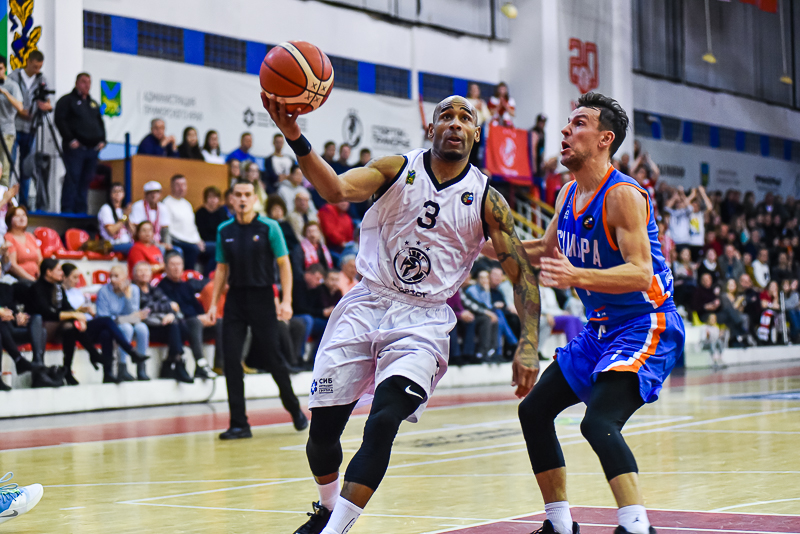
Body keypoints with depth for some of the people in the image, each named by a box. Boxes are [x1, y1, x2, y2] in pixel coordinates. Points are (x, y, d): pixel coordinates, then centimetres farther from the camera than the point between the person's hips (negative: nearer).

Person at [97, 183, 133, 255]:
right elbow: (111, 231, -12)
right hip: (114, 245, -7)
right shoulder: (106, 209, 0)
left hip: (127, 242, 7)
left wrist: (128, 217, -5)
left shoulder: (123, 209, 20)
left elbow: (132, 231, 11)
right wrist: (124, 216, -8)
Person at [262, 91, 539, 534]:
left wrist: (528, 347, -10)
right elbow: (337, 189, -19)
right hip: (367, 303, 1)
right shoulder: (397, 169, 0)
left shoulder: (486, 200, 0)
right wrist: (295, 138, -36)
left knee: (382, 424, -22)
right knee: (322, 426, 1)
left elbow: (522, 273, 0)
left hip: (423, 319, -1)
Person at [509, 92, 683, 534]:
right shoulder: (569, 194, 7)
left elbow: (641, 274, -30)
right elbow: (548, 248, 25)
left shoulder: (624, 195, -20)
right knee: (534, 410, 13)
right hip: (601, 328, 10)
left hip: (645, 326, -10)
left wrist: (576, 276, -43)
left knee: (598, 422, -29)